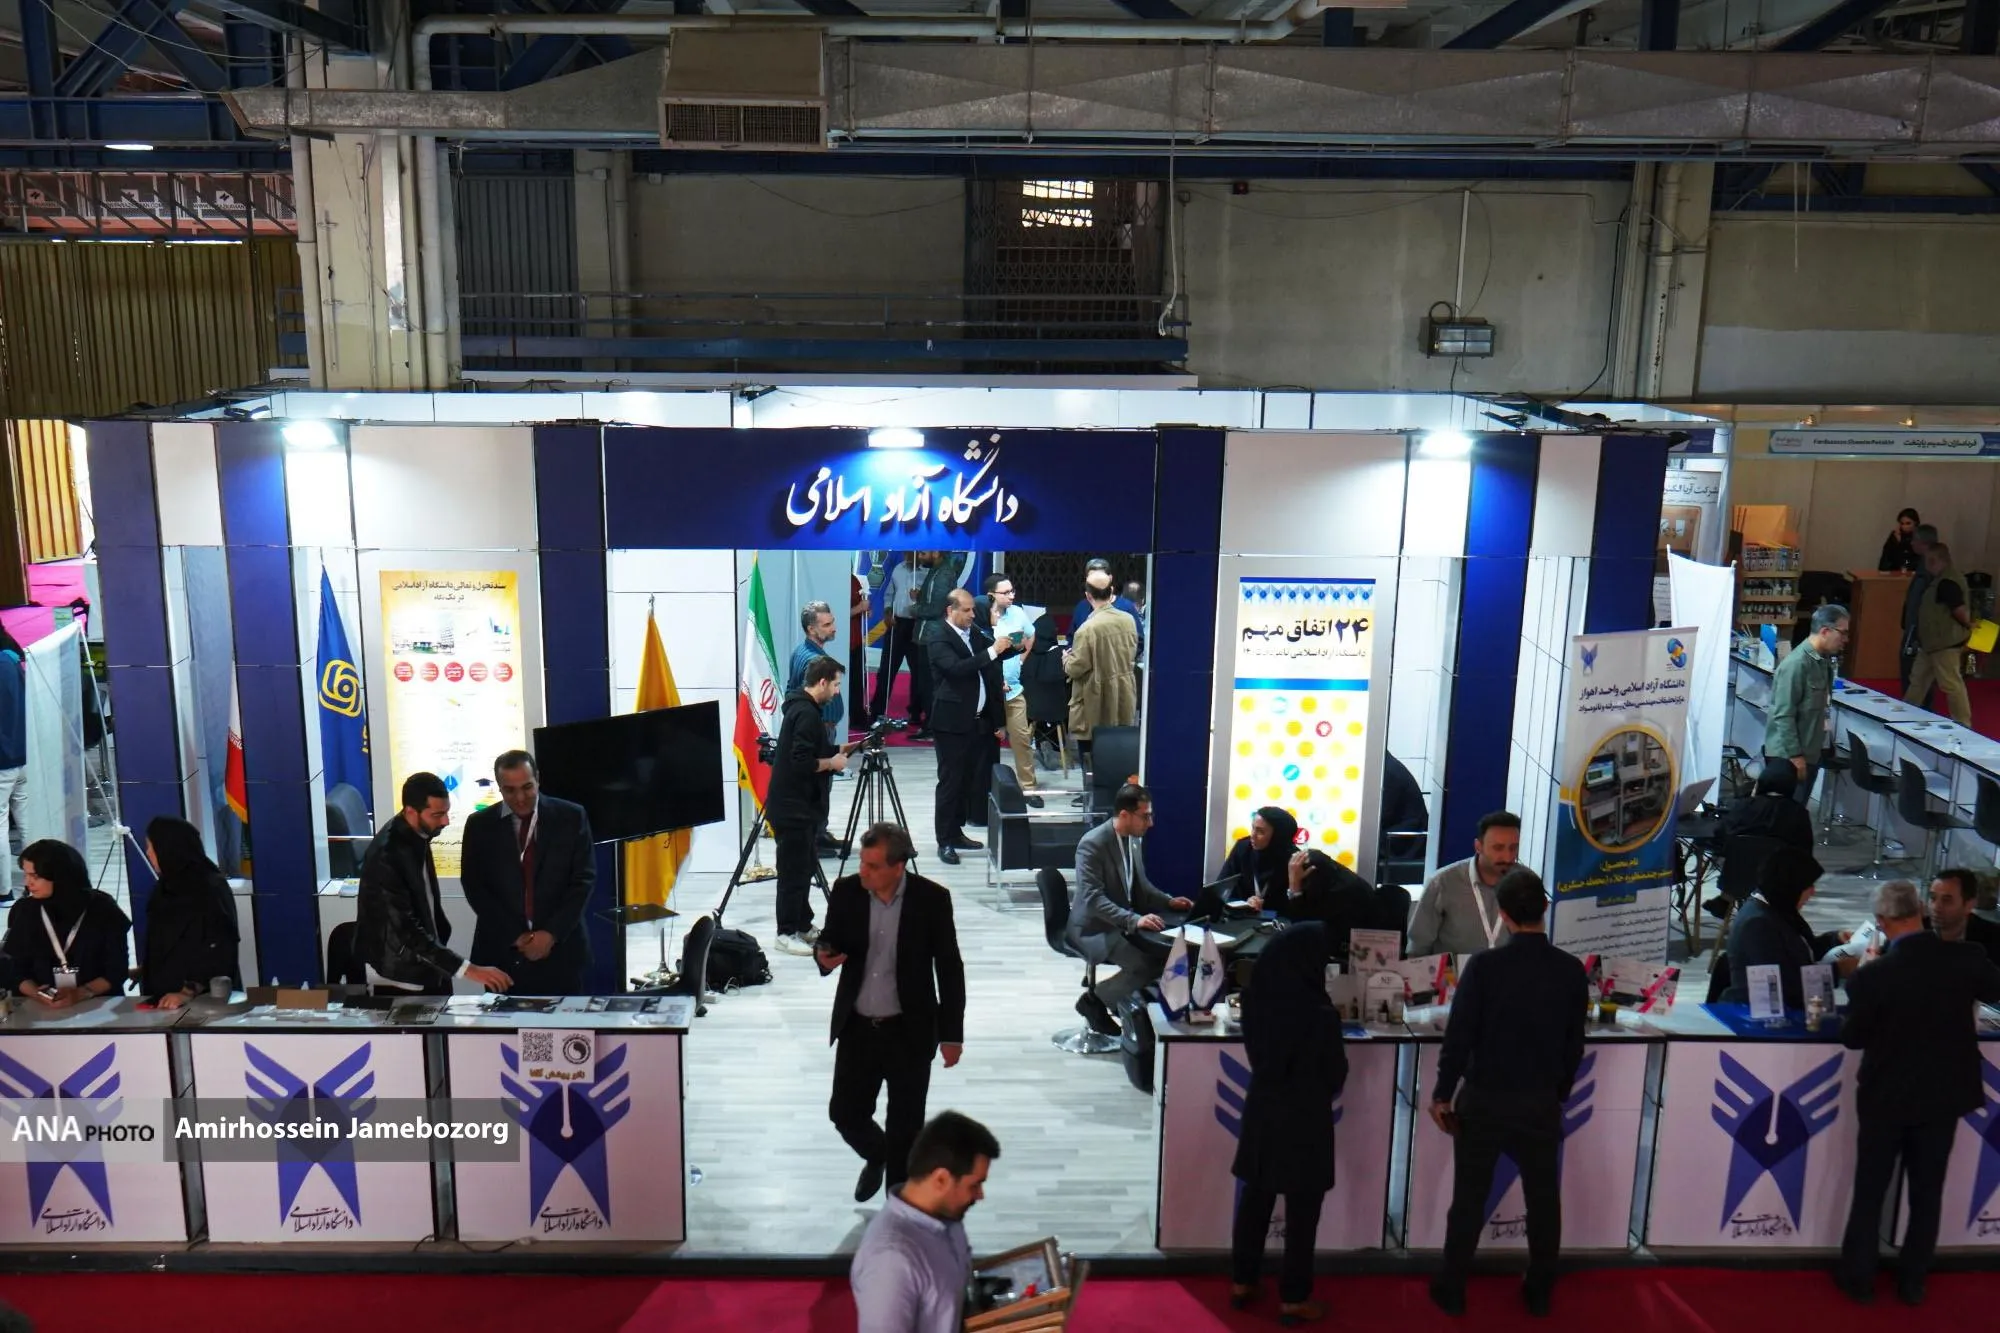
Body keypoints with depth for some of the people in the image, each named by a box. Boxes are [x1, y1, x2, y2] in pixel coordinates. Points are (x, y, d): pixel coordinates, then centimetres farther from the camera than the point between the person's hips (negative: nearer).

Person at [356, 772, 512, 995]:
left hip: (431, 969, 8)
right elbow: (407, 931, -30)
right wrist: (468, 969, -34)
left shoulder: (417, 835, -2)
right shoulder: (385, 856, -27)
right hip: (401, 979, -8)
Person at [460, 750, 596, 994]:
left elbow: (584, 879, -2)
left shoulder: (571, 817, 0)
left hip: (561, 949, 0)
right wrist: (515, 935, -8)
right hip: (502, 952, 1)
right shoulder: (480, 824, 3)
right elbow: (474, 886, 0)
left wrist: (552, 933, -11)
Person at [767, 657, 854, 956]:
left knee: (804, 867, 16)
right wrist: (832, 763, -12)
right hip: (793, 807, -10)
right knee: (794, 870, -3)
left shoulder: (802, 708, 12)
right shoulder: (806, 713, -20)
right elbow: (803, 762, -26)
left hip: (802, 805, 10)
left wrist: (844, 749, 12)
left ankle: (803, 926, 24)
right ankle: (787, 934, 3)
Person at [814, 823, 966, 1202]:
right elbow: (830, 941, 8)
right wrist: (826, 955, -18)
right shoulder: (845, 891, -6)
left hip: (909, 1031, -3)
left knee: (905, 1126, 5)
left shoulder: (932, 899, -13)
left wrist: (952, 1033, -5)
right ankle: (876, 1157, 44)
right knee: (844, 1112, 11)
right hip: (857, 1028, 3)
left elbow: (950, 968, -5)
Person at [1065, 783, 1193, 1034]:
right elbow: (1093, 899, -29)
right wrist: (1134, 920, -38)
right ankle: (1093, 999, -3)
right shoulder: (1092, 844, -22)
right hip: (1094, 928, -8)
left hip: (1125, 923, 8)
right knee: (1144, 965, -27)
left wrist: (1168, 901, 0)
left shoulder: (1133, 839, 5)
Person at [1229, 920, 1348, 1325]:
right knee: (1302, 1209, 11)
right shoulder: (1320, 1015, -25)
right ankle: (1293, 1298, 22)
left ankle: (1242, 1281, 31)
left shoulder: (1258, 998, -10)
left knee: (1255, 1197, 19)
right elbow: (1336, 1077, -12)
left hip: (1261, 1107, 5)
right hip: (1305, 1118, -5)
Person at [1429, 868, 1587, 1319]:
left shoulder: (1485, 965, -17)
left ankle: (1452, 1290, 20)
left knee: (1469, 1197, 9)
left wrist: (1443, 1093, -2)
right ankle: (1539, 1292, 29)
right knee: (1543, 1198, 17)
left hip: (1484, 1098, -2)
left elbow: (1459, 1035, -14)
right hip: (1542, 1102, 2)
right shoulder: (1571, 970, -7)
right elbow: (1574, 1044, 2)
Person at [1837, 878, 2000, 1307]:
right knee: (1928, 1193, 18)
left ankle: (1859, 1278, 24)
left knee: (1870, 1192, 14)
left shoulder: (1872, 976, -24)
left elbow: (1852, 1038, -9)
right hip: (1945, 1095, 3)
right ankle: (1912, 1281, 29)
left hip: (1887, 1097, -3)